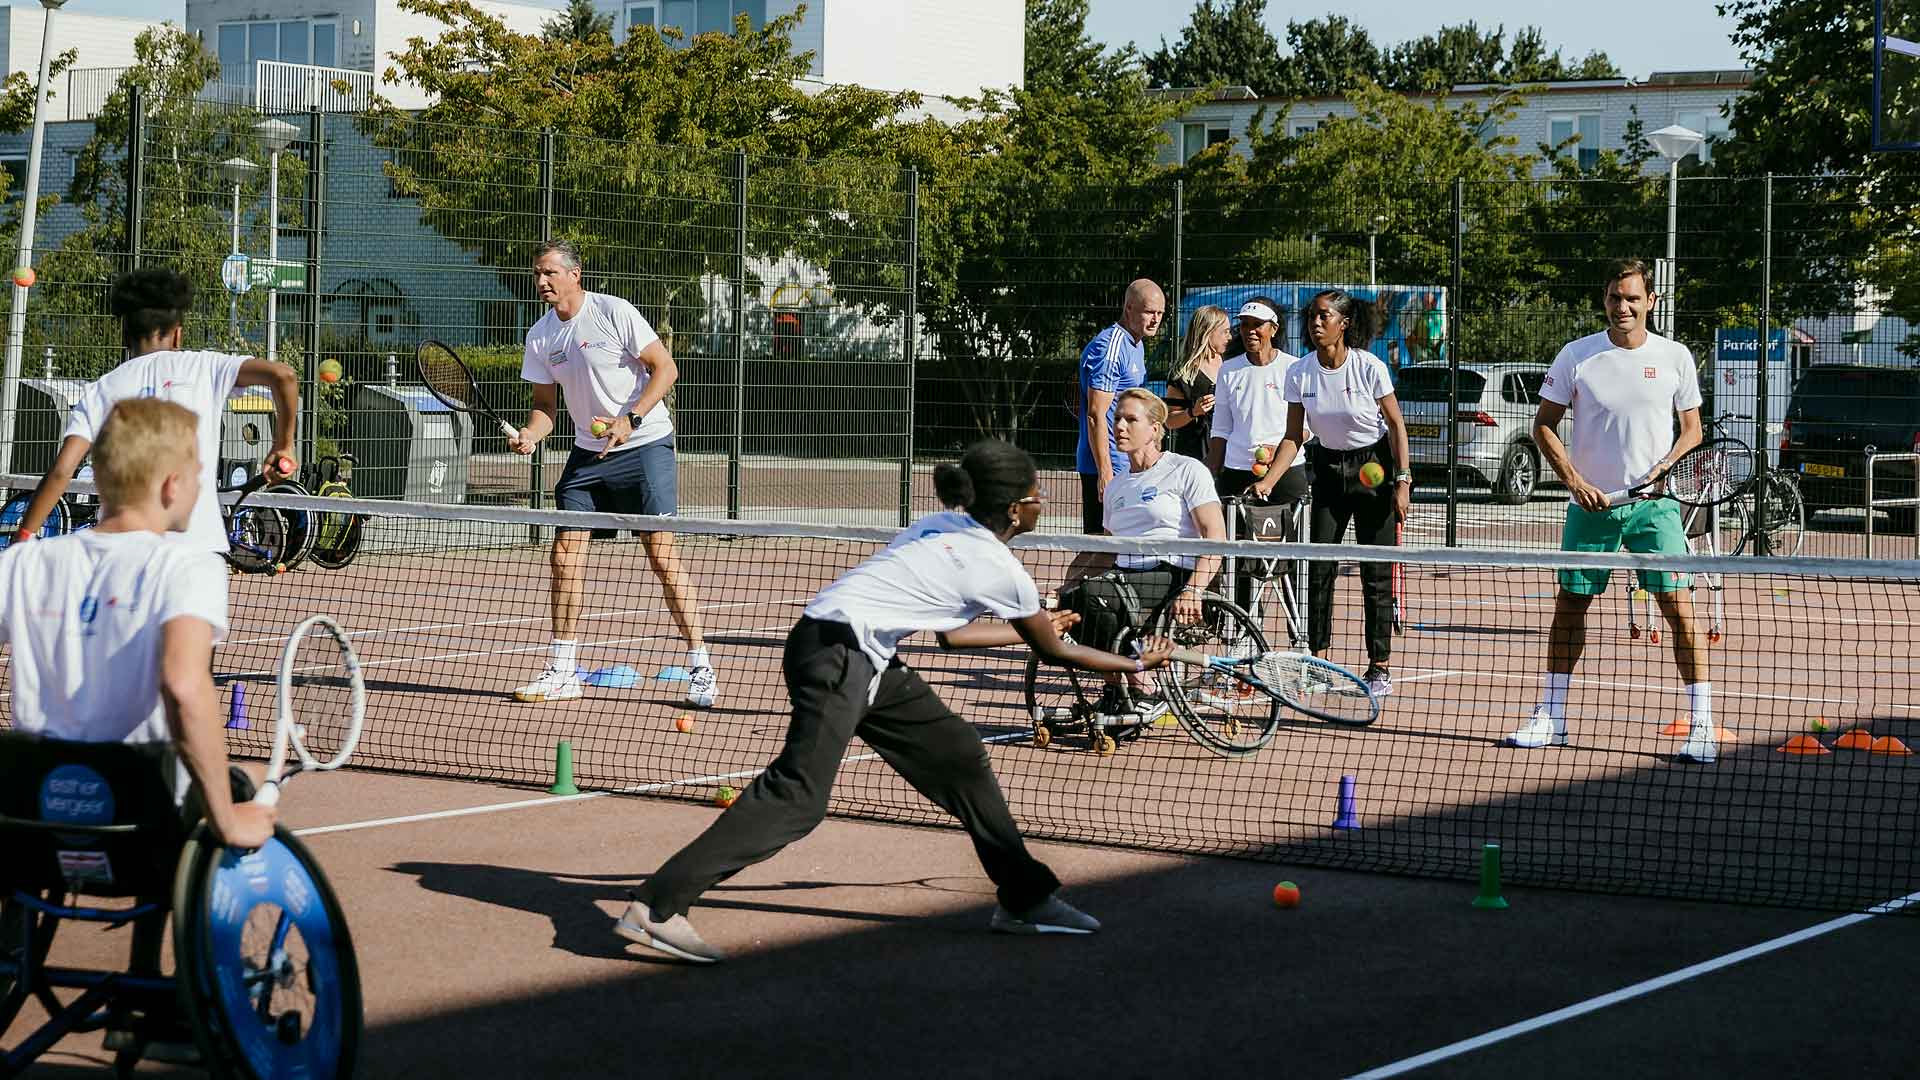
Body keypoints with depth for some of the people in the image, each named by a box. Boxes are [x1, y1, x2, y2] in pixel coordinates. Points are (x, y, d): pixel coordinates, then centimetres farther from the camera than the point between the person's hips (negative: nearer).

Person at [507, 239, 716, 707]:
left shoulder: (613, 312, -12)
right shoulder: (540, 336, 5)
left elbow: (665, 368, -11)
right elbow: (545, 404, 10)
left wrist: (631, 419, -21)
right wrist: (528, 435, -11)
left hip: (645, 445, -6)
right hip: (587, 453, 6)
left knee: (661, 553, -11)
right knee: (565, 555, -2)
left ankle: (700, 666, -4)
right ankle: (562, 673, 7)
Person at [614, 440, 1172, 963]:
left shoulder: (944, 528, 15)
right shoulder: (999, 569, -7)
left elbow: (952, 632, 28)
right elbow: (1055, 651, 8)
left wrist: (1034, 626, 40)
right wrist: (1137, 663, 22)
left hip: (864, 659, 10)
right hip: (835, 649, -10)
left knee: (958, 754, 13)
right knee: (801, 795, -18)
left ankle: (1025, 899, 22)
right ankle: (655, 907, -23)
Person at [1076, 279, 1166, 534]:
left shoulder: (1137, 345, 16)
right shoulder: (1110, 347, -16)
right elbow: (1096, 415, -20)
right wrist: (1105, 473, -24)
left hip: (1131, 466, 10)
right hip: (1109, 468, -10)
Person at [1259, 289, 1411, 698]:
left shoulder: (1369, 367, -16)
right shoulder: (1299, 374, -6)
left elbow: (1396, 425, -8)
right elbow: (1293, 437, -1)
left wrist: (1403, 481, -13)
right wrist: (1269, 479, -14)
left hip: (1374, 468, -4)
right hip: (1329, 469, 4)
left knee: (1376, 572, -2)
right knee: (1319, 567, -2)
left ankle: (1380, 668, 3)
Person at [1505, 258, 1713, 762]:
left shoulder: (1674, 357, 1)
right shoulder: (1576, 356, 0)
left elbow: (1692, 428, 10)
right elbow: (1543, 425, 4)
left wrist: (1666, 465, -10)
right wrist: (1573, 479, -8)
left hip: (1654, 503, -1)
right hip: (1590, 502, 1)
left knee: (1678, 606, -9)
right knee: (1570, 603, 7)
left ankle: (1701, 724, -5)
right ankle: (1551, 717, 18)